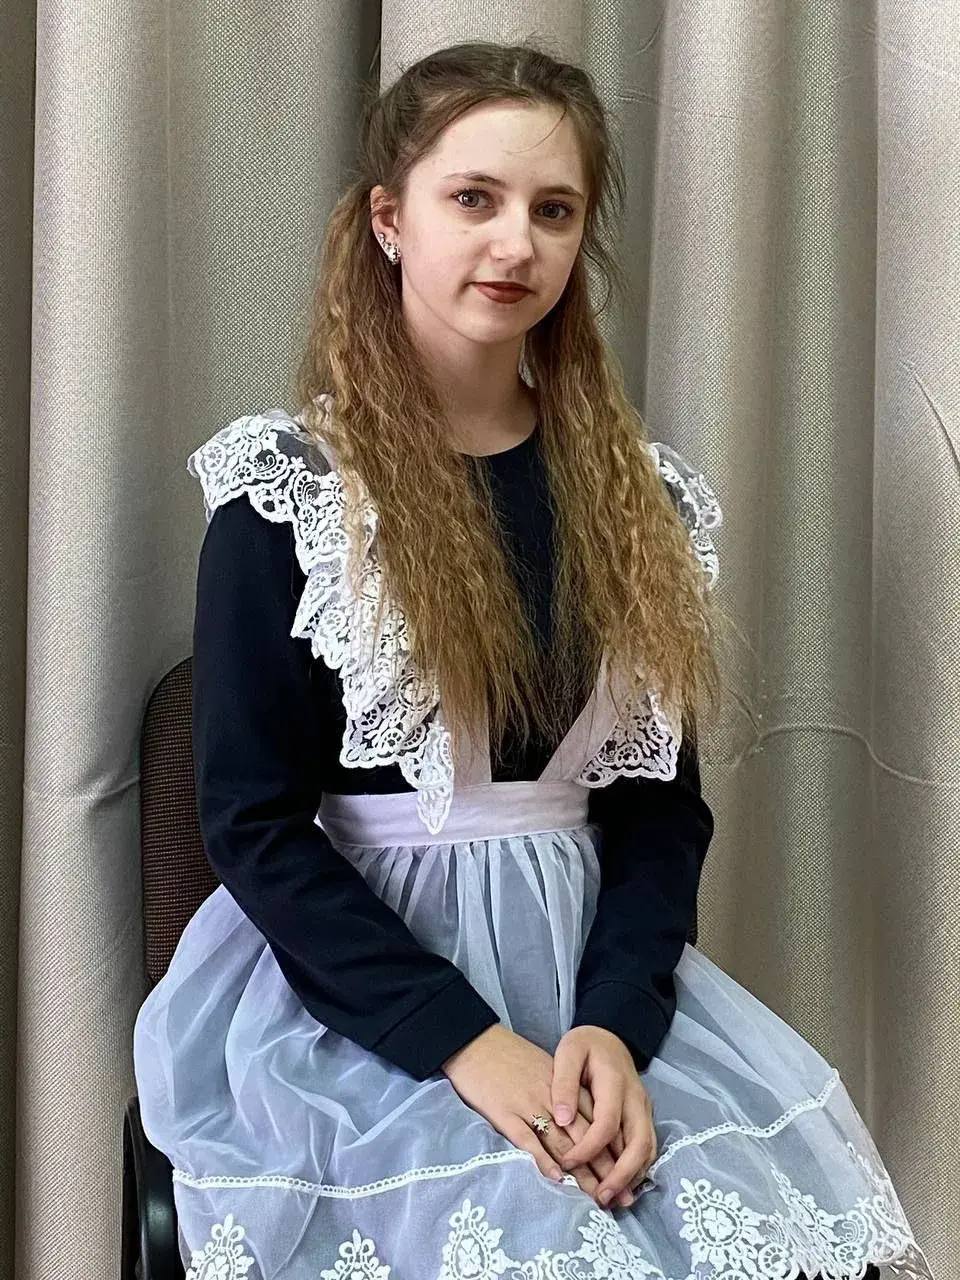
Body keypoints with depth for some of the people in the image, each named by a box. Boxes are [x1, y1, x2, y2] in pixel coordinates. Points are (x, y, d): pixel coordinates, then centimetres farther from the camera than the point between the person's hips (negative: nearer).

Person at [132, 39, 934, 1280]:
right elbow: (250, 820, -8)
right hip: (352, 990, -3)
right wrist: (463, 1040, -17)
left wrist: (616, 1019, -12)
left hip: (587, 968, 4)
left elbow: (664, 801, 5)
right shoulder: (286, 490, -5)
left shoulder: (641, 497, 6)